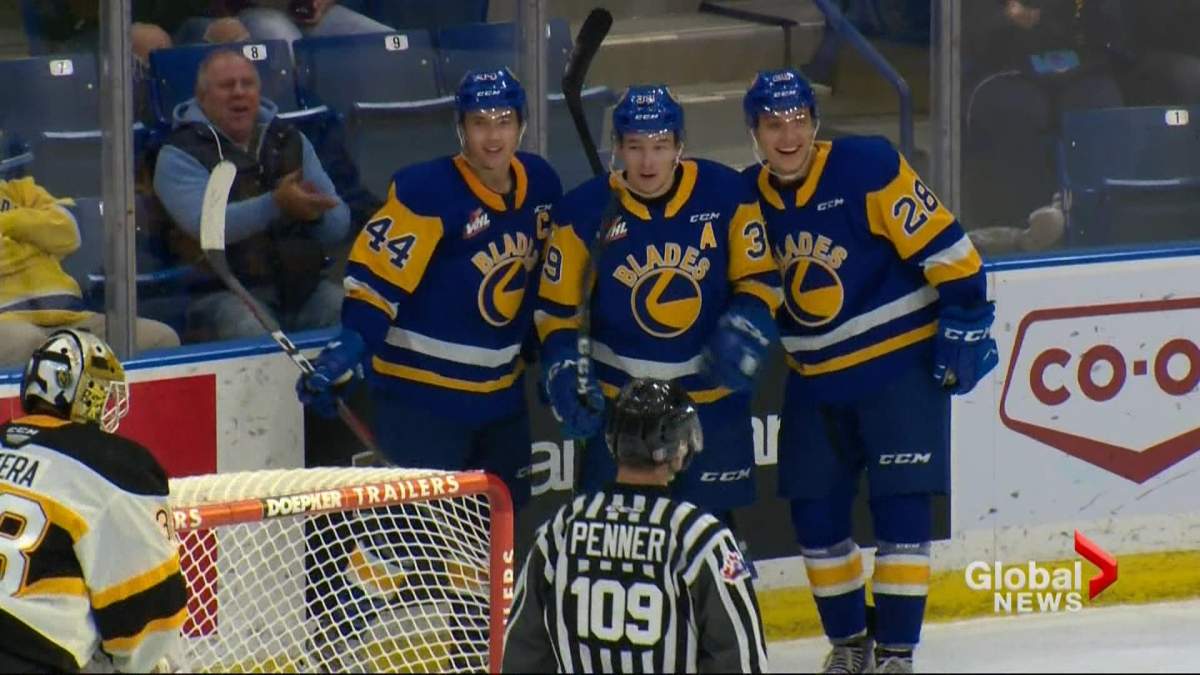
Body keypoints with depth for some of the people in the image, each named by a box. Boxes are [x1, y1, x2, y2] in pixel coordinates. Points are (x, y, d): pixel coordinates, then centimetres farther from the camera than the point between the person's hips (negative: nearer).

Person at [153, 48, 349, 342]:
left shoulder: (291, 141, 16)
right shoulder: (179, 155, 0)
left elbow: (338, 224, 10)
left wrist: (315, 212, -16)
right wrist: (276, 205, -34)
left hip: (299, 282, 4)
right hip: (223, 292, -4)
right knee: (249, 329, -35)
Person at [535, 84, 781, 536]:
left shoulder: (724, 195, -9)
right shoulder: (585, 211, -10)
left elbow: (758, 279, 0)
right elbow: (558, 309, -2)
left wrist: (741, 334, -18)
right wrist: (565, 376, -14)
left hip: (713, 400, 1)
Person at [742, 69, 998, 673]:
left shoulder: (867, 169, -16)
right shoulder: (748, 199, 0)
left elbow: (944, 248, -15)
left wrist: (965, 324, -15)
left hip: (900, 367, -5)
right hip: (816, 381, 5)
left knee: (900, 509, -9)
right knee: (815, 515, 5)